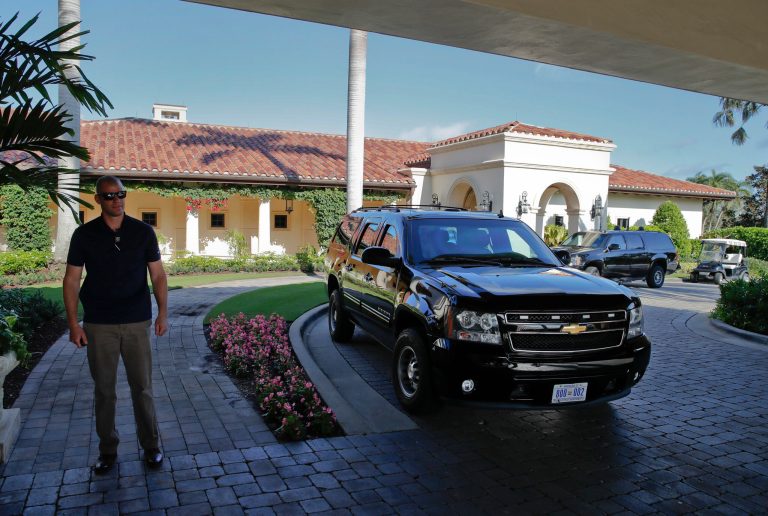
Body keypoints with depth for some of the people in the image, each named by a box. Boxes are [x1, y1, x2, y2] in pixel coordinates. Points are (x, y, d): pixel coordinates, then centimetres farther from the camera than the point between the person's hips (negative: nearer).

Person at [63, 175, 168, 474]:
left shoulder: (143, 232, 0)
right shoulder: (84, 235, 0)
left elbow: (158, 275, 2)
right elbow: (72, 279, 2)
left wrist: (163, 312, -8)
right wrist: (73, 323, -5)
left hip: (137, 323, 0)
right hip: (98, 325, 1)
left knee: (142, 387, 6)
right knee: (103, 390, 9)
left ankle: (151, 446, 20)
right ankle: (108, 451, 24)